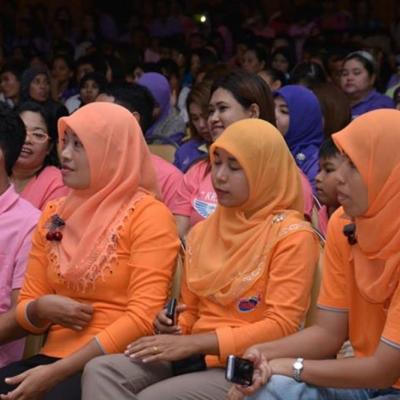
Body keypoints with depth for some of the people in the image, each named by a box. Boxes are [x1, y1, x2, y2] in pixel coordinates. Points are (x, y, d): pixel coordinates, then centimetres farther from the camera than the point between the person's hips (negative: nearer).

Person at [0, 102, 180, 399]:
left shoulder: (148, 215, -4)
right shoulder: (55, 215, 13)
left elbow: (144, 318, -12)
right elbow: (25, 307, 16)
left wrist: (56, 372, -17)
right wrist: (42, 309, -8)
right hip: (54, 355, 5)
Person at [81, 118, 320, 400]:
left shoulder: (292, 235, -6)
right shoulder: (202, 231, 16)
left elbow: (282, 326, -13)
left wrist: (192, 343, -16)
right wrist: (174, 327, 0)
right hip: (196, 357, 7)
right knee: (101, 372, -19)